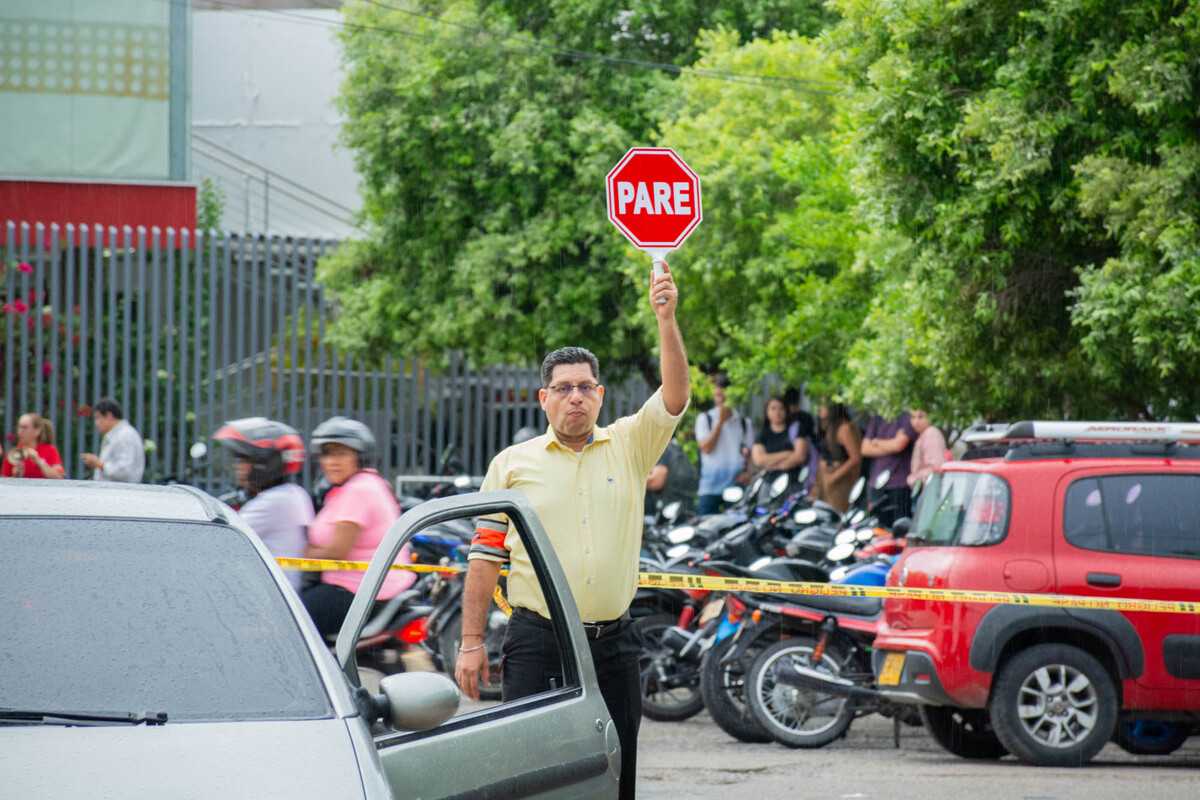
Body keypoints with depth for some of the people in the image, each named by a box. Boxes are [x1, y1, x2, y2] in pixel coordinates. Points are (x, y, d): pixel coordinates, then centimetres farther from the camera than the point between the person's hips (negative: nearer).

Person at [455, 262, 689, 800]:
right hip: (537, 643, -2)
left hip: (612, 642, 2)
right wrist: (471, 643, 0)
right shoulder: (513, 464, 6)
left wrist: (666, 320, -19)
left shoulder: (628, 447, 9)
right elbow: (484, 558, 6)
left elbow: (675, 395, -6)